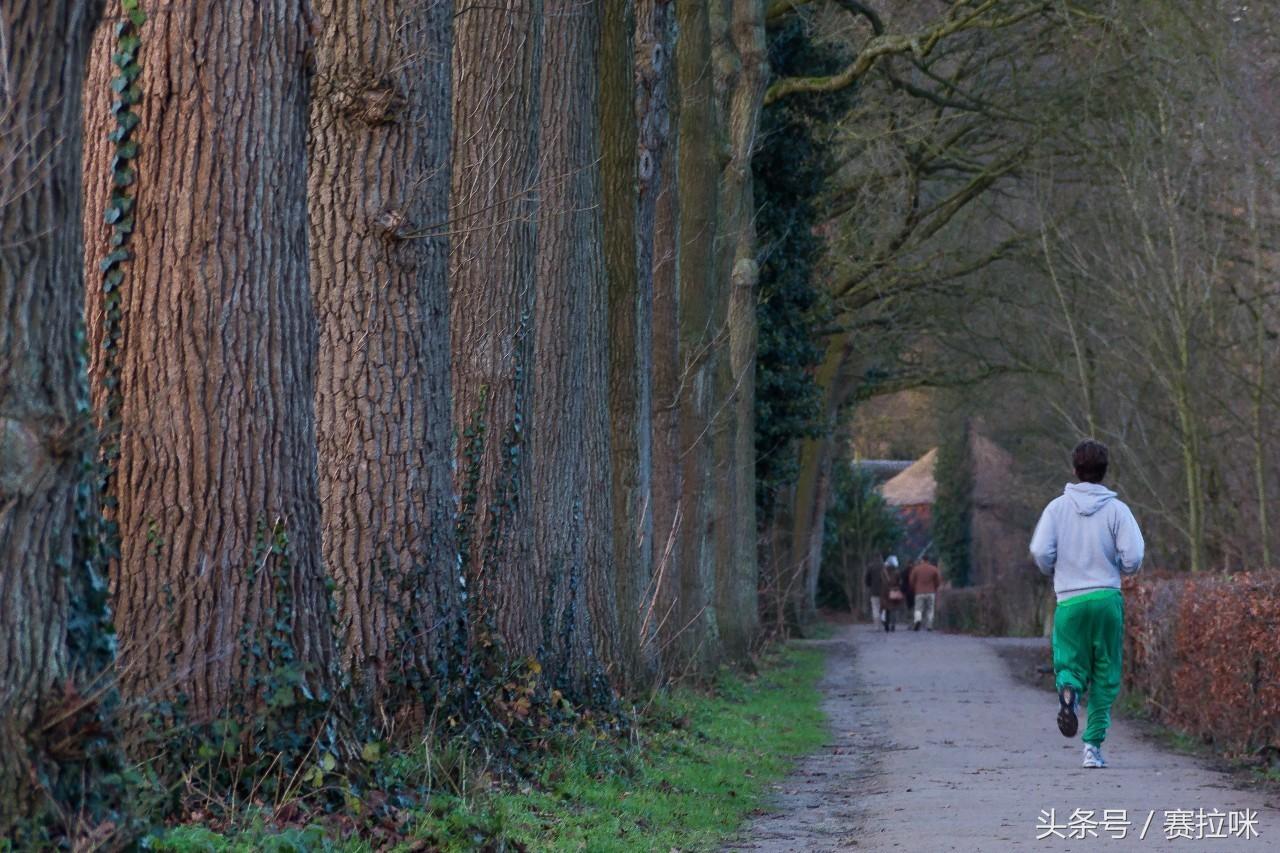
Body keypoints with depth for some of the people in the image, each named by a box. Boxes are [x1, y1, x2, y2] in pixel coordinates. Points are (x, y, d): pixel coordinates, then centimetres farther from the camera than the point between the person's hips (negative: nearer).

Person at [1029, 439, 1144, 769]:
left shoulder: (1058, 507, 1)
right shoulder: (1116, 509, -2)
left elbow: (1041, 551, -7)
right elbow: (1133, 558, -8)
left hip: (1069, 600, 0)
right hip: (1107, 598, 0)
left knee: (1069, 663, 10)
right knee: (1105, 675, 9)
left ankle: (1068, 689, -26)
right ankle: (1093, 744, 3)